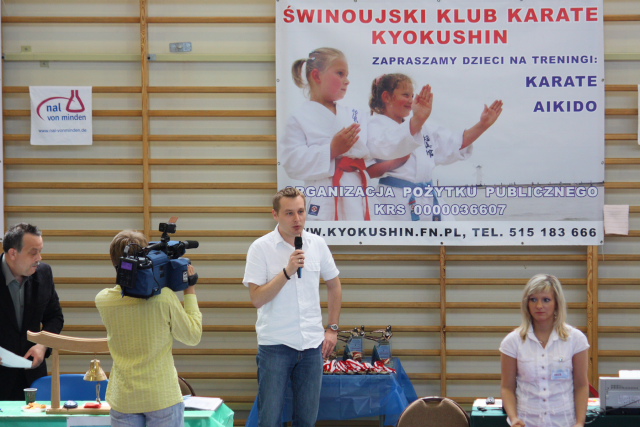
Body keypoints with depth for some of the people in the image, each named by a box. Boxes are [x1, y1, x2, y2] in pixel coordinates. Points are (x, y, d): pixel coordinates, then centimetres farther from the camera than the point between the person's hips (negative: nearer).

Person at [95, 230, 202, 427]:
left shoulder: (103, 300, -5)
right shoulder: (164, 297, -16)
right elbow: (192, 336, -2)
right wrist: (190, 290, 5)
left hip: (123, 401, 3)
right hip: (163, 398, -2)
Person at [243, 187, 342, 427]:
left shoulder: (317, 244, 4)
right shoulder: (261, 248, -8)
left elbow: (334, 286, 16)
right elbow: (257, 298, -14)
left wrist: (332, 328, 11)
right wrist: (287, 272, -23)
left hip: (312, 344, 3)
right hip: (275, 344, -3)